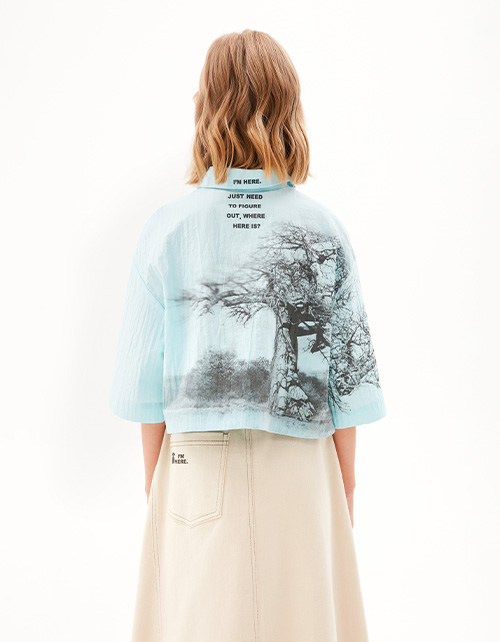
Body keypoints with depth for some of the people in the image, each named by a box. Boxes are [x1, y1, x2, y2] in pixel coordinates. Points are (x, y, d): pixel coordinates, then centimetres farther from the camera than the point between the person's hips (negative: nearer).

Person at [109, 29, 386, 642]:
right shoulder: (323, 230, -7)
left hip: (196, 469, 0)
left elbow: (146, 381, -3)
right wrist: (344, 498, 8)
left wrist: (154, 486, 9)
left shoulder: (168, 226, -7)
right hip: (300, 470, 0)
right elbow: (349, 374, -3)